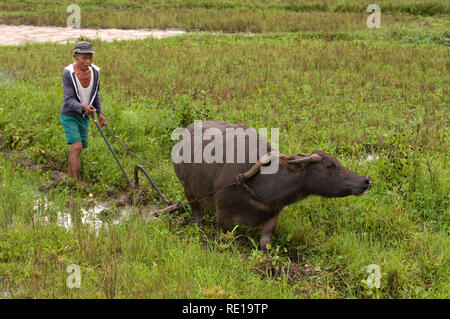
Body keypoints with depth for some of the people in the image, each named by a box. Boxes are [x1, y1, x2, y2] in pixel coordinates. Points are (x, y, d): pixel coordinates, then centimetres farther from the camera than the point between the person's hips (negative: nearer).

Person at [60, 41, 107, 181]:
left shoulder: (94, 71, -9)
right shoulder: (68, 73, -25)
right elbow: (69, 100, -27)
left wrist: (100, 113, -1)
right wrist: (83, 107, -45)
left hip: (84, 117, 6)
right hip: (69, 116, -5)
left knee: (77, 148, 16)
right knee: (77, 147, -17)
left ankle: (70, 176, 34)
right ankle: (77, 181, -11)